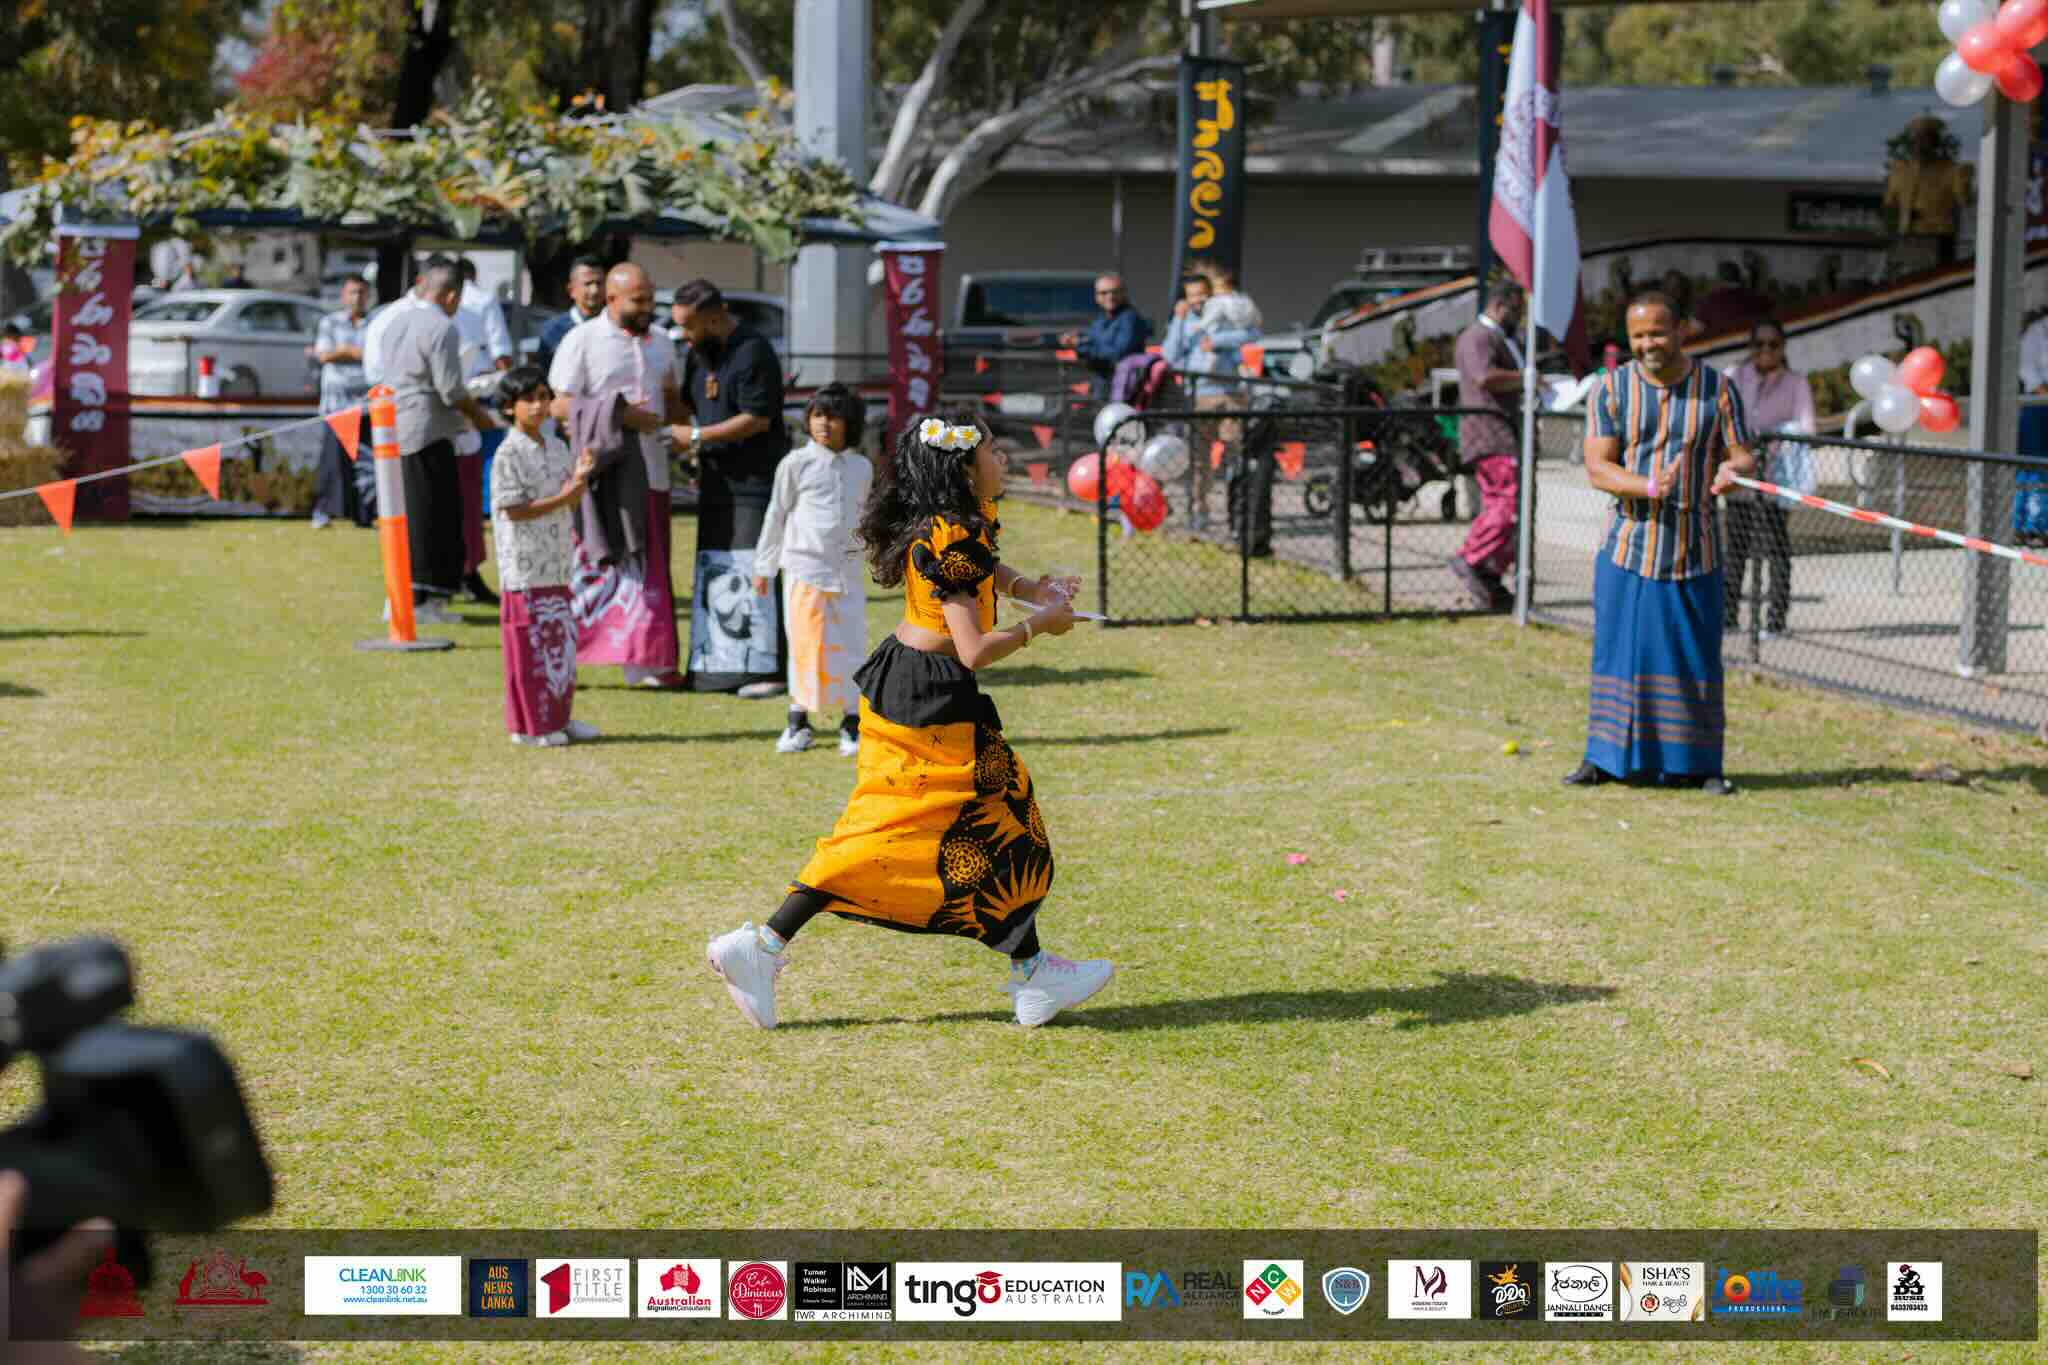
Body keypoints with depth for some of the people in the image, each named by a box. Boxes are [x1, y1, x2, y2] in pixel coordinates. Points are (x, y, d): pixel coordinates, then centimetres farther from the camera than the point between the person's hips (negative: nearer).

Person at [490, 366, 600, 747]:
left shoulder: (557, 447, 12)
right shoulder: (509, 454, -12)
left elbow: (571, 502, 15)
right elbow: (513, 510, -17)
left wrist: (580, 479, -5)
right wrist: (561, 499, -20)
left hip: (557, 565, 8)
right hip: (525, 568, -8)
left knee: (561, 640, 12)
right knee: (530, 644, -3)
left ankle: (558, 717, 22)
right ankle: (528, 725, 5)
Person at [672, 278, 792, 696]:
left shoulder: (753, 352, -15)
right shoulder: (699, 352, 12)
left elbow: (758, 419, -18)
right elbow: (688, 404, 23)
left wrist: (698, 436, -15)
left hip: (755, 480, -9)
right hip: (717, 480, 9)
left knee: (753, 572, -10)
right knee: (713, 571, 8)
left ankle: (766, 670, -8)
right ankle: (717, 666, 13)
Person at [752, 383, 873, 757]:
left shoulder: (862, 468, 8)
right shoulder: (796, 464, -1)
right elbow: (776, 515, 3)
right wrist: (764, 567, 5)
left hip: (848, 570, 3)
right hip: (804, 566, -3)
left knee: (851, 645, 1)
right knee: (804, 645, 0)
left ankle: (851, 725, 8)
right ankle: (798, 722, 11)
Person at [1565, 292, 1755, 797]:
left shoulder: (1716, 389, 0)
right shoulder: (1612, 389, -1)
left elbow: (1744, 455, 0)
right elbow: (1596, 467, -8)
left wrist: (1732, 468, -26)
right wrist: (1648, 487, -27)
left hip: (1694, 551, 0)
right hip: (1627, 546, 0)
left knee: (1696, 655, 2)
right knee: (1617, 650, 2)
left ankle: (1700, 763, 10)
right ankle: (1603, 756, 12)